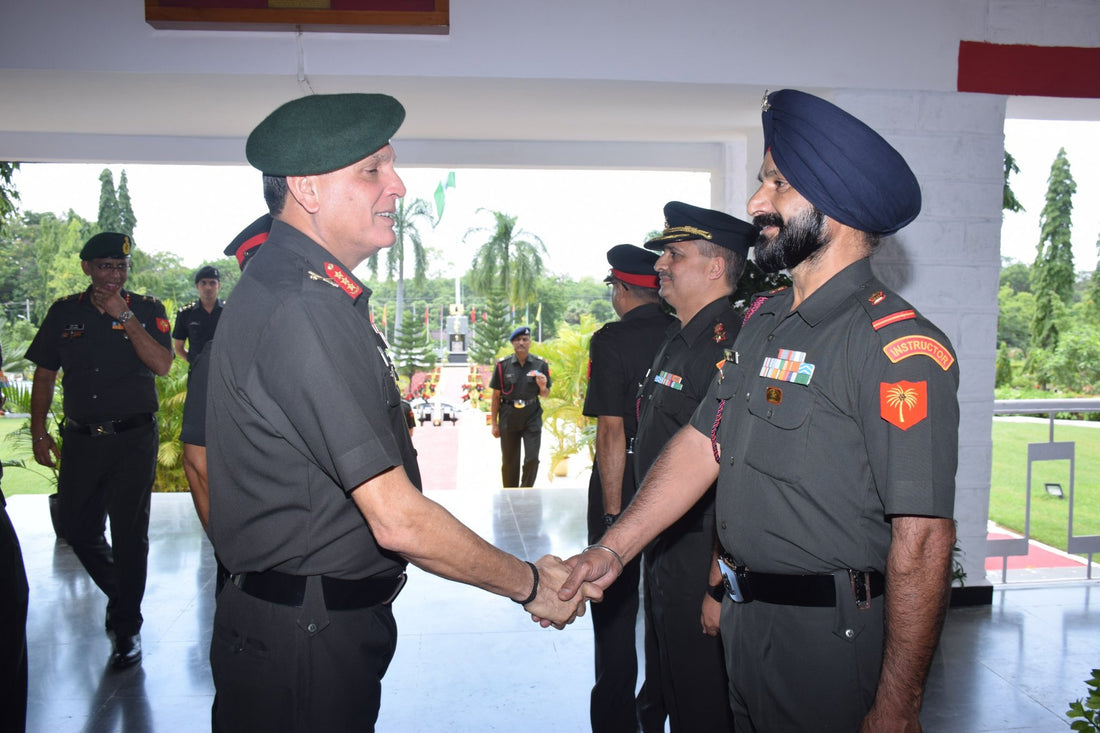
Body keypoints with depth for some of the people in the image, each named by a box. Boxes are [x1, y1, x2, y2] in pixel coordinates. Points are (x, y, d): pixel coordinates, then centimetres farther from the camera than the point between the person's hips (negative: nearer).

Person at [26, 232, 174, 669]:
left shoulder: (147, 310, 0)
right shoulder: (64, 313, 6)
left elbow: (162, 364, -15)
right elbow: (44, 375, 10)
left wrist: (124, 316, -17)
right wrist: (39, 434, 6)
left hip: (134, 439, -3)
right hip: (81, 438, 3)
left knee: (129, 533, 2)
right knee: (77, 530, 9)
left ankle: (127, 626, 16)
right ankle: (119, 593, 36)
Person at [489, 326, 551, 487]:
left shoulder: (540, 365, -1)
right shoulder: (502, 365, -3)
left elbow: (545, 394, 9)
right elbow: (496, 396, 2)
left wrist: (542, 387, -15)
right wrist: (494, 423, 1)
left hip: (532, 417, 0)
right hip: (509, 418, 0)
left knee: (532, 459, -6)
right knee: (509, 462, 8)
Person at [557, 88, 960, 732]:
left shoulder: (897, 346, -20)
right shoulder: (763, 320, 6)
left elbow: (922, 538, -23)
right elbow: (703, 443, 8)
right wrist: (614, 548, 1)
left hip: (834, 641, -7)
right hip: (746, 623, 8)